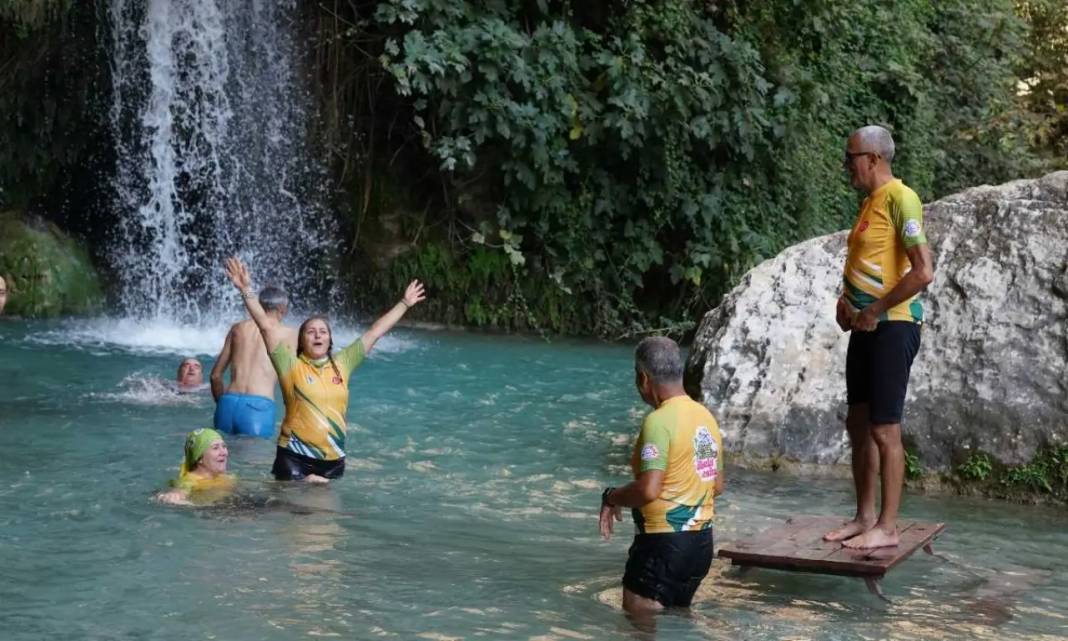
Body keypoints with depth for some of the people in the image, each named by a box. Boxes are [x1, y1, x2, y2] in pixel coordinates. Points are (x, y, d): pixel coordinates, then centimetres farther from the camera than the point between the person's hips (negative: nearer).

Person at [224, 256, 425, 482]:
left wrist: (405, 303, 18)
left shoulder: (341, 363, 8)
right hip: (295, 456, -3)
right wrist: (247, 291, -17)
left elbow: (375, 332, 12)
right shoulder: (291, 365, -2)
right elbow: (267, 326, -10)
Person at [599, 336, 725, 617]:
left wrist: (611, 497, -8)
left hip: (664, 542, -9)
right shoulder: (706, 416, 9)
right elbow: (717, 486, 17)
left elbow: (648, 490, -24)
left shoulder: (659, 420, -17)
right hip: (701, 541, 9)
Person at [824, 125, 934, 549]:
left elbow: (923, 271, -22)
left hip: (892, 327, -9)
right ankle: (864, 518, 21)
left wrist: (874, 312, -16)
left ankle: (887, 527, 2)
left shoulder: (900, 198, -14)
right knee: (858, 425, 12)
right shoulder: (869, 202, 15)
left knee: (884, 430, -5)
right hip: (865, 328, 10)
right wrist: (845, 301, 9)